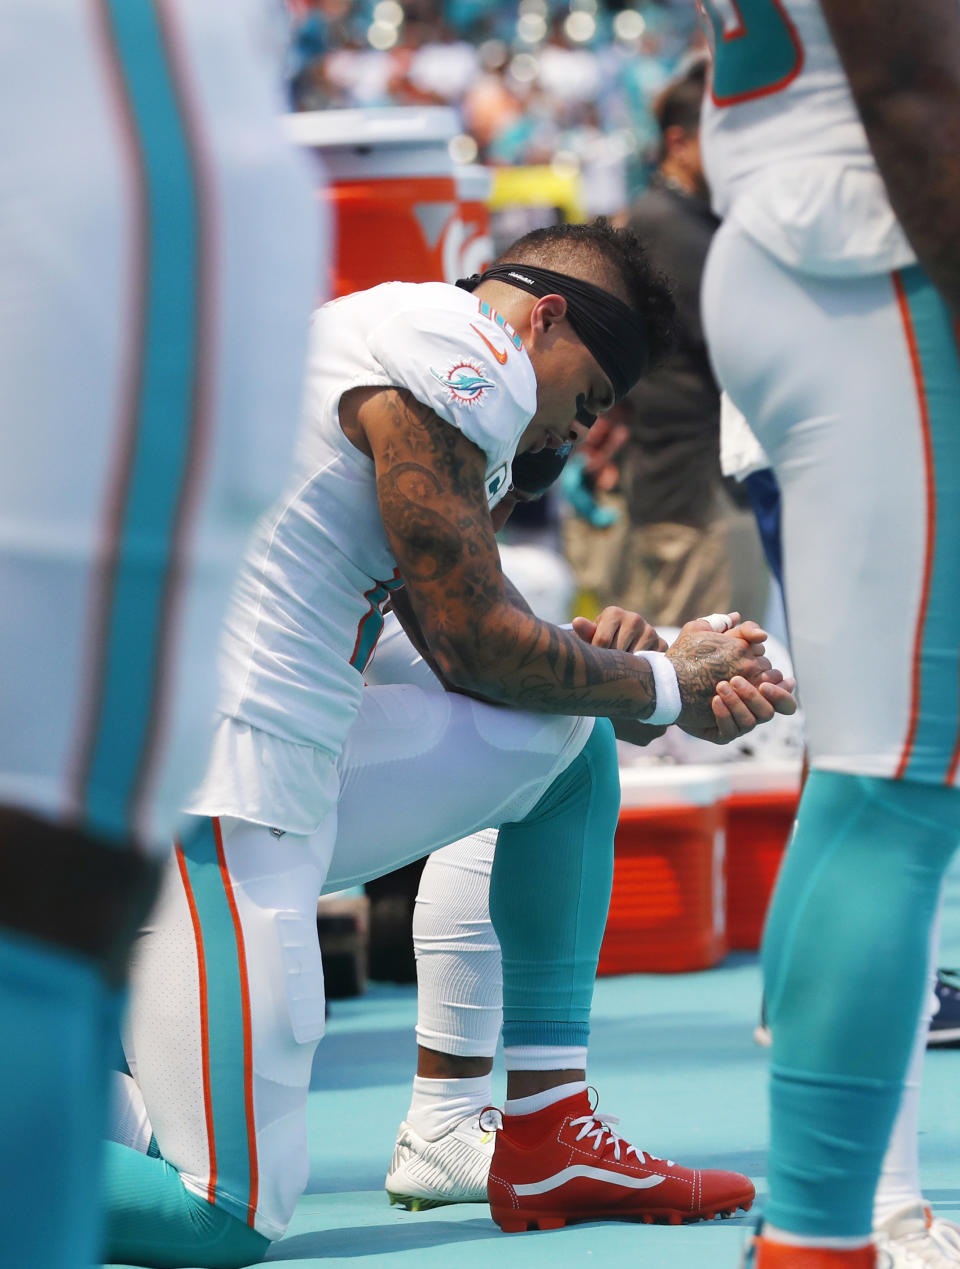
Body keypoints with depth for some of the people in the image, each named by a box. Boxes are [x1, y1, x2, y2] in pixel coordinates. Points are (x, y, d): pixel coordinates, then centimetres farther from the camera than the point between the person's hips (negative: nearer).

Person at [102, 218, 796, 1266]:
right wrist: (662, 686, 10)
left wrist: (683, 697, 14)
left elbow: (459, 659, 22)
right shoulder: (457, 351, -7)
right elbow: (475, 639, -6)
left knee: (568, 734, 21)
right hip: (215, 792, -11)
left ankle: (549, 1142, 18)